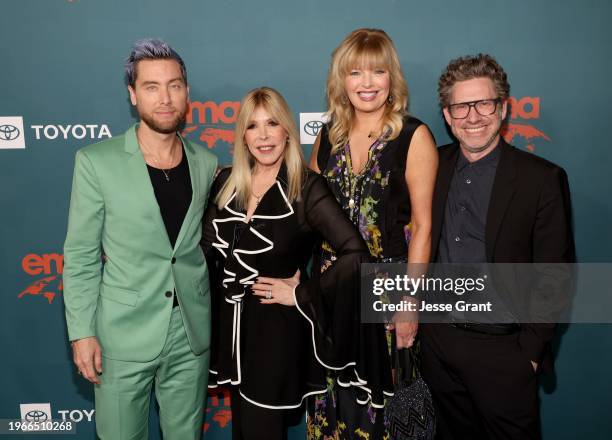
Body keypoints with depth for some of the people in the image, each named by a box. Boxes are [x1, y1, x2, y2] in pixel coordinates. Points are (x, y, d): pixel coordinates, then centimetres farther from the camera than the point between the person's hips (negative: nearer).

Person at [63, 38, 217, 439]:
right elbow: (81, 256, -5)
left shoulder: (206, 164, 2)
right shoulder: (97, 162, -7)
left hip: (193, 335, 3)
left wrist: (212, 320, 9)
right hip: (123, 337, -2)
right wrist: (82, 333, -7)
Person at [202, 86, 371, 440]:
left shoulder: (307, 188, -14)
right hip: (231, 327, 5)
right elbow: (208, 248, 11)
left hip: (278, 331, -5)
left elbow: (356, 254, -23)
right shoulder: (226, 183, 2)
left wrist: (301, 295, -17)